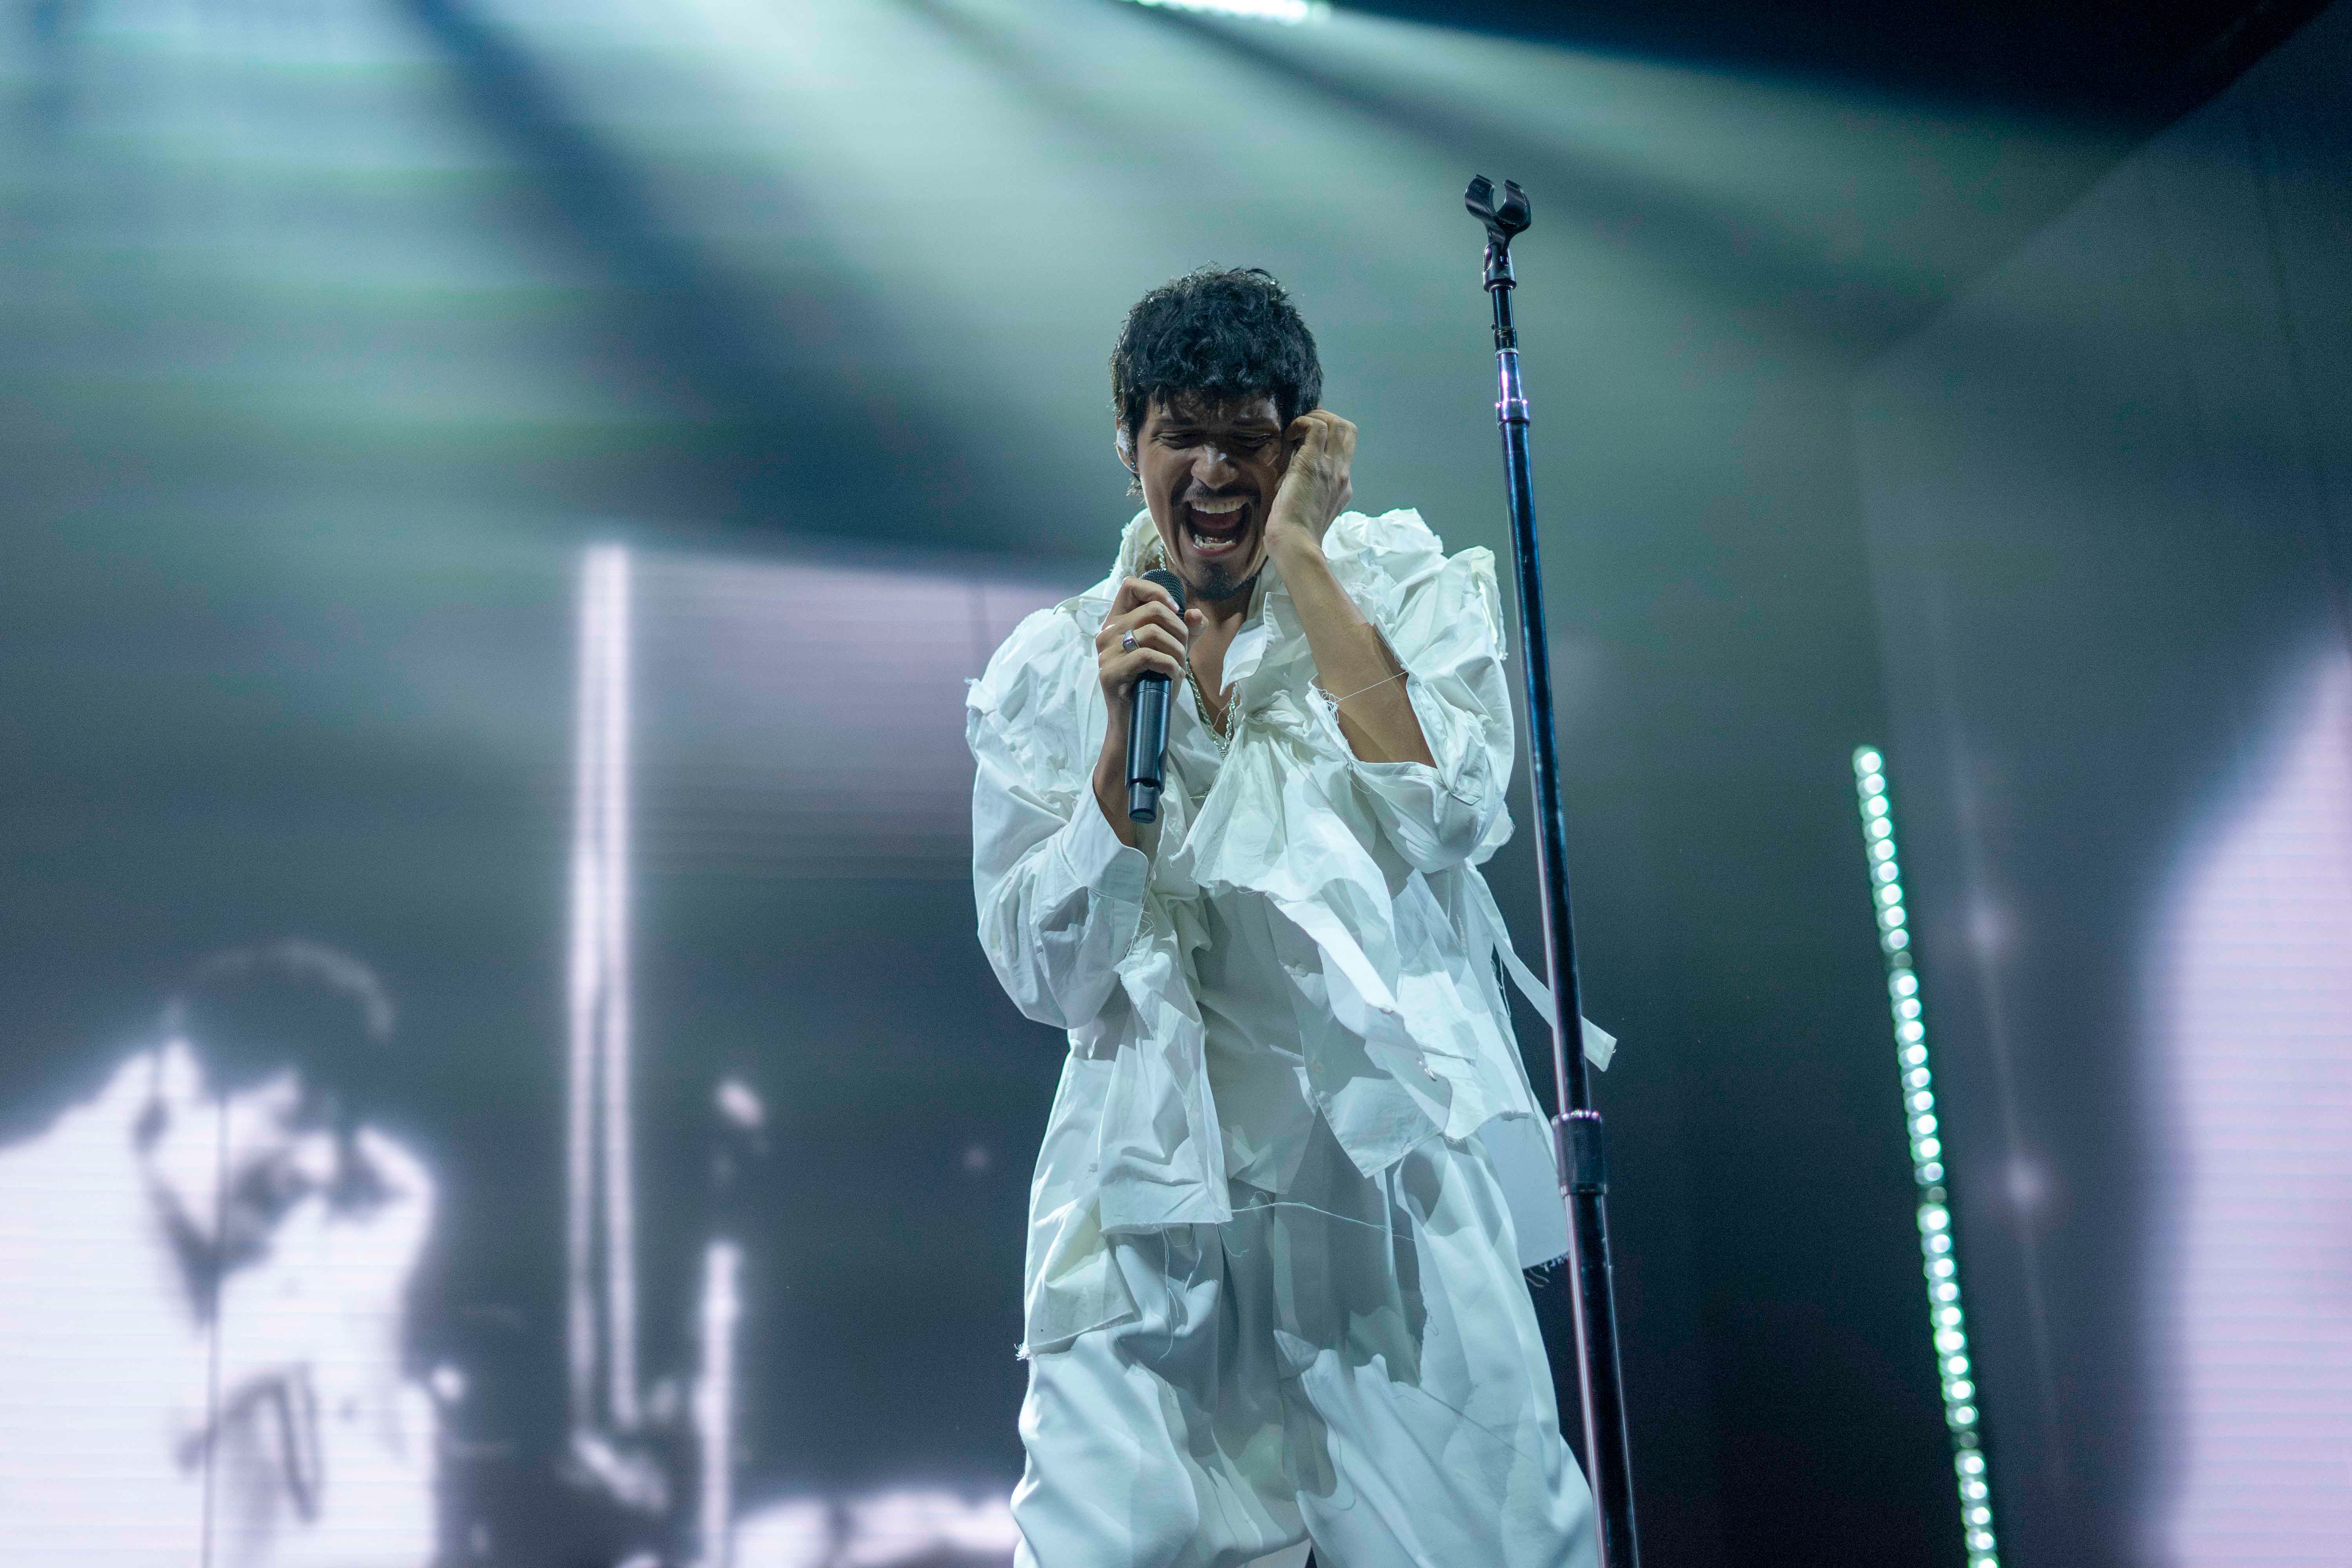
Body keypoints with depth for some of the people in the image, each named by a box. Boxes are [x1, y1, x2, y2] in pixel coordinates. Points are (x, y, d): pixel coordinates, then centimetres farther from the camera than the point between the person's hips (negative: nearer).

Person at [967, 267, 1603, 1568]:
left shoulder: (1407, 590, 4)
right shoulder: (1047, 673, 6)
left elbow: (1445, 815, -15)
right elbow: (1047, 979, 0)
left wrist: (1302, 556, -11)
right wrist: (1123, 732, -13)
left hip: (1383, 1160, 0)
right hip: (1154, 1192, 1)